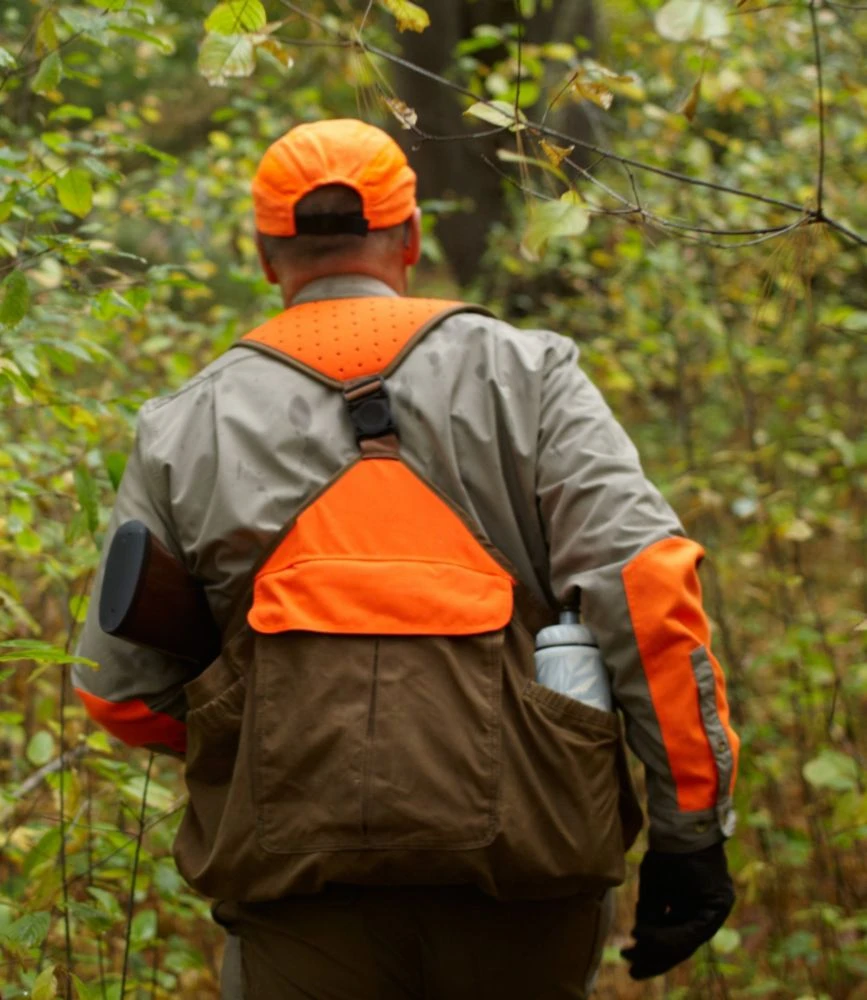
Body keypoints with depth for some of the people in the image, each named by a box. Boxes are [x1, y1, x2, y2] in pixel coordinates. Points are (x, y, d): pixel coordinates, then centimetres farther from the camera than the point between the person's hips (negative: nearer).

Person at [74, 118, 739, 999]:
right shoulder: (522, 374, 7)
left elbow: (119, 689, 13)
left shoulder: (188, 427, 11)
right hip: (518, 854, 0)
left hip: (299, 861, 1)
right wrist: (692, 826, -2)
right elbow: (647, 584, -4)